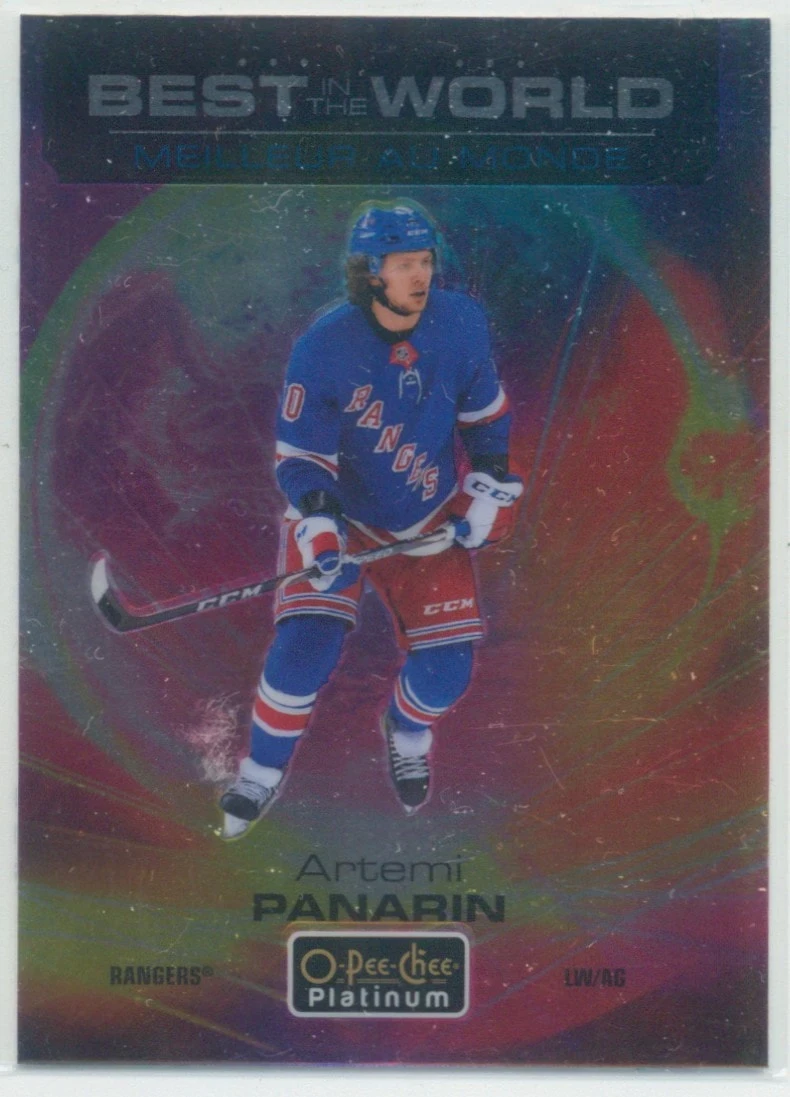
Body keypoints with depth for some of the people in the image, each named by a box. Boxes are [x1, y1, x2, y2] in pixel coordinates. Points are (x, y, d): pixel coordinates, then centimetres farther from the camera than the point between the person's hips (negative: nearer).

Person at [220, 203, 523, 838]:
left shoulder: (460, 323, -13)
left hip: (431, 520, 3)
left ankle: (407, 737, 33)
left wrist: (490, 487, 0)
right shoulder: (324, 349, -23)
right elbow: (300, 457, -17)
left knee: (447, 667, -5)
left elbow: (485, 410, 5)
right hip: (338, 517, -2)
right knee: (306, 647, -19)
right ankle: (261, 777, 7)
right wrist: (319, 531, -32)